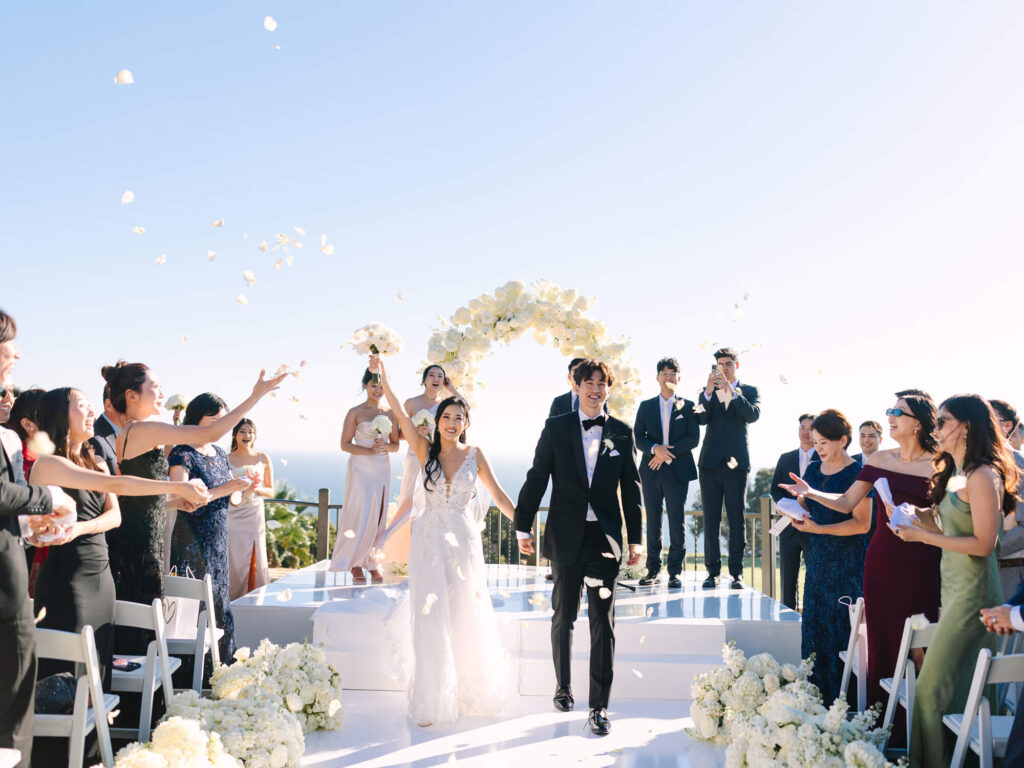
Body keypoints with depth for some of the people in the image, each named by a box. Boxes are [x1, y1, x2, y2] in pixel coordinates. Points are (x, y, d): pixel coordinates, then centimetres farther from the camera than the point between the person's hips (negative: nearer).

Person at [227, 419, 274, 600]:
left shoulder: (263, 459, 7)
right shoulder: (226, 459, 4)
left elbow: (270, 491, 11)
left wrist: (257, 489, -9)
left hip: (255, 517, 1)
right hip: (232, 517, -1)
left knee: (257, 563, 0)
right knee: (234, 563, -3)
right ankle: (233, 600, 8)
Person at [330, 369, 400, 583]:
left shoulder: (390, 414, 9)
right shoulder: (355, 412, -2)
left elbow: (395, 445, 13)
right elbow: (345, 444, -4)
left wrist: (385, 446, -9)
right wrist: (370, 450, -16)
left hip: (382, 469, 4)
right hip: (361, 468, -4)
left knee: (378, 516, 4)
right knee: (360, 514, -4)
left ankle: (372, 563, 12)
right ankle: (355, 564, 7)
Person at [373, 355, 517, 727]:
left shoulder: (474, 455, 2)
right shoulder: (425, 449, 0)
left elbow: (497, 494, 3)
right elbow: (401, 415, -11)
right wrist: (383, 378, -22)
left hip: (464, 542, 1)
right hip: (429, 542, -1)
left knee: (468, 618, 9)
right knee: (432, 620, 2)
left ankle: (473, 691, 26)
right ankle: (432, 700, 12)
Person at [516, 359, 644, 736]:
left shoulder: (622, 432, 5)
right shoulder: (556, 427, 2)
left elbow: (631, 488, 7)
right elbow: (536, 478, 3)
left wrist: (636, 539, 4)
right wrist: (523, 527, 0)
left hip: (605, 537, 0)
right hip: (565, 536, 0)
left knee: (603, 623, -1)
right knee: (563, 616, 14)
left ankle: (599, 707, 6)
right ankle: (564, 687, 33)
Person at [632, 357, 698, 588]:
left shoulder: (688, 406, 8)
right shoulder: (646, 406, 13)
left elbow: (693, 438, 0)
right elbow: (638, 437, 6)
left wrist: (668, 452, -10)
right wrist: (655, 449, -13)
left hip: (678, 471, -2)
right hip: (651, 471, 2)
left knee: (677, 521, -3)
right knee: (653, 521, 4)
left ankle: (675, 572, 3)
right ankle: (653, 569, 11)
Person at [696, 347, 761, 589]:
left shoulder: (748, 391, 9)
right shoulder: (707, 392, 12)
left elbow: (753, 415, -9)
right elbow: (702, 420, -4)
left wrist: (732, 392, -19)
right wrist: (708, 392, -18)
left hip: (736, 462, -1)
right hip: (711, 462, 1)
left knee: (737, 518, -1)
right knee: (711, 518, 1)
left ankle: (736, 572, 3)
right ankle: (713, 571, 6)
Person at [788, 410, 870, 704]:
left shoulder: (857, 474, -10)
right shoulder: (813, 469, 10)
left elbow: (862, 523, -14)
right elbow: (803, 504, 17)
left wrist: (818, 528, -21)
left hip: (847, 562, -6)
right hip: (817, 558, 6)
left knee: (841, 628, -4)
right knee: (813, 625, 6)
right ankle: (816, 695, 14)